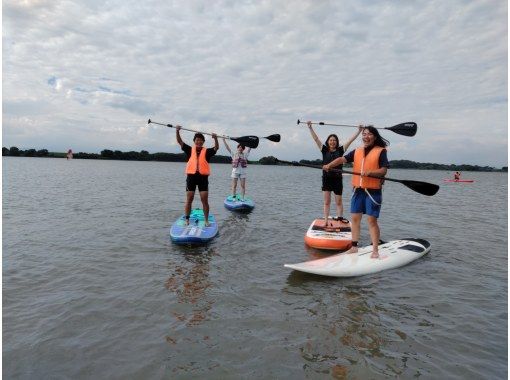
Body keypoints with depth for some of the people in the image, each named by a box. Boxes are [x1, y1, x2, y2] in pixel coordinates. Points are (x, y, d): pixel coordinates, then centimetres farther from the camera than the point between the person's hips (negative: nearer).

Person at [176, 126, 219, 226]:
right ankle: (187, 220, 13)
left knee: (205, 200, 0)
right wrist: (177, 131, -14)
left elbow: (216, 148, -9)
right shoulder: (190, 150, 8)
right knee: (189, 199, 4)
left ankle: (206, 220, 9)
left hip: (203, 177, -1)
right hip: (191, 176, 1)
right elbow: (180, 141, 1)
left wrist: (215, 138, -27)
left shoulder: (207, 151, 5)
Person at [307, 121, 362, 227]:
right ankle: (325, 221, 7)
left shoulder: (340, 150, 4)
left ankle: (340, 216, 23)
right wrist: (310, 127, -3)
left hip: (337, 179, 0)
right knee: (326, 202, 4)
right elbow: (315, 138, 0)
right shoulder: (324, 150, 3)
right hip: (326, 178, 0)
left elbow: (351, 140, 3)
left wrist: (359, 130, 2)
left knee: (339, 201, 9)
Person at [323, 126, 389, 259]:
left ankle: (375, 250, 4)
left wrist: (369, 172, -25)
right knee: (355, 218, 9)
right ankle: (354, 246, 20)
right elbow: (342, 159, 0)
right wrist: (329, 165, -17)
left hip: (373, 190, -5)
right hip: (358, 189, 5)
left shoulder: (381, 151, -2)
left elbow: (383, 170, -9)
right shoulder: (357, 151, 12)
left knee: (372, 220, -5)